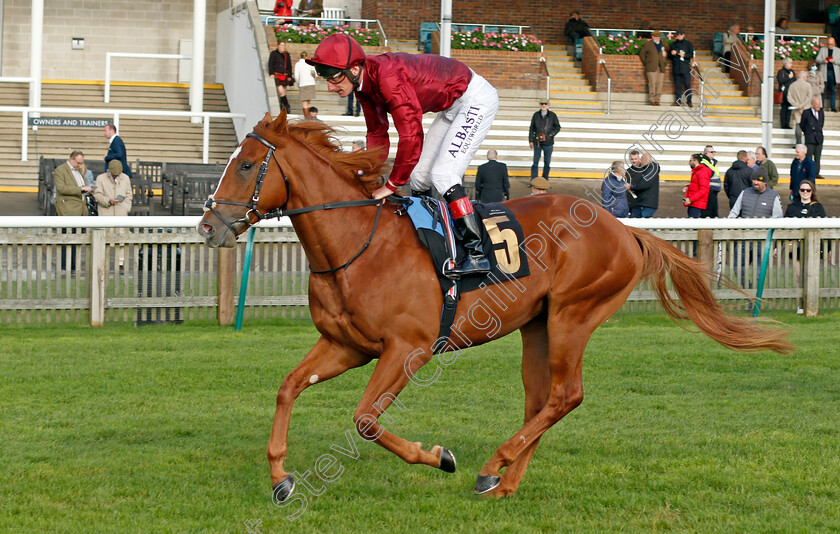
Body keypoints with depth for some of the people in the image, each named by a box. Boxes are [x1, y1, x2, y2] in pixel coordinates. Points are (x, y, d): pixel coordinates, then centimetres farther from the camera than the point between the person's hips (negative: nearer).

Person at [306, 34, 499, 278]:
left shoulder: (388, 77, -34)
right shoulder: (364, 84, -3)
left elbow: (411, 137, -36)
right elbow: (377, 134, 7)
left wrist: (391, 185, -28)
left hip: (476, 99, -10)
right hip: (452, 106, 10)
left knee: (442, 174, -19)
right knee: (419, 177, 11)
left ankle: (476, 254, -21)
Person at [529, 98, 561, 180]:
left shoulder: (552, 115, 2)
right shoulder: (536, 115, 6)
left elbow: (557, 127, 7)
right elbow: (532, 128, 10)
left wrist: (551, 134, -8)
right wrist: (531, 140, 5)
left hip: (548, 143, -1)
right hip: (537, 142, 1)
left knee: (547, 163, 3)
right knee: (535, 162, 0)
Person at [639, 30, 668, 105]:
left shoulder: (662, 45, 21)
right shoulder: (648, 44, 8)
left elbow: (664, 56, 32)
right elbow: (641, 54, 10)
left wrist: (665, 55, 8)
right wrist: (645, 63, 5)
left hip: (661, 68, 4)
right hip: (651, 68, -4)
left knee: (659, 83, -4)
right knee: (652, 83, -11)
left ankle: (657, 100, 0)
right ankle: (652, 100, -9)